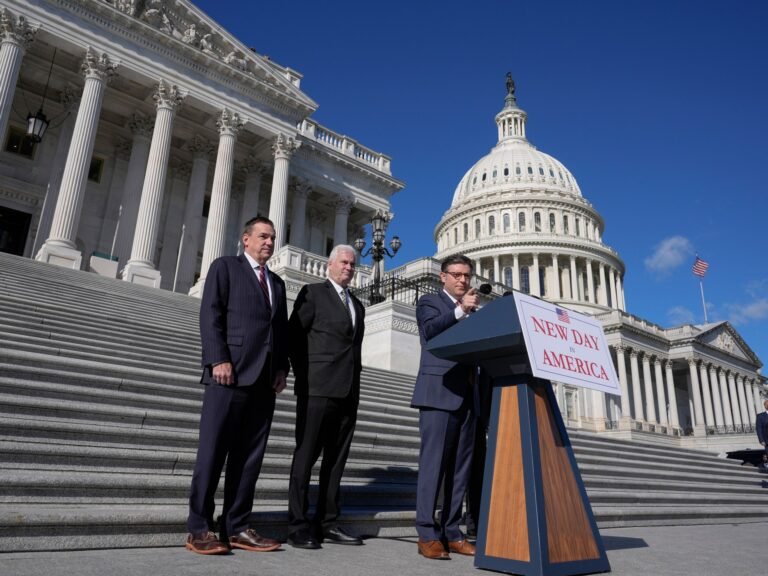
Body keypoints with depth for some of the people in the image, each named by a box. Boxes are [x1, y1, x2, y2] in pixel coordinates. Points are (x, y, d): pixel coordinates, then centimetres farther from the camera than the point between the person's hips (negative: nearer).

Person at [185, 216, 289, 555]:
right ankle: (199, 529, 7)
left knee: (249, 457, 6)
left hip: (264, 379, 6)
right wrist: (219, 359, -15)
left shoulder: (277, 283, 24)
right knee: (213, 452, -2)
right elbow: (210, 315, -4)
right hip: (231, 374, -6)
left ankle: (236, 528, 13)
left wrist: (282, 368, 5)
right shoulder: (225, 267, 7)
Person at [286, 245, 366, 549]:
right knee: (306, 455, -2)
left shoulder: (357, 305, 21)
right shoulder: (313, 293, 3)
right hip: (318, 388, -6)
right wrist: (304, 377, -5)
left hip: (348, 392, 6)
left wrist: (354, 383, 10)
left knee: (336, 459, 9)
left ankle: (327, 523, 17)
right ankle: (299, 526, 4)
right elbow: (294, 336, -3)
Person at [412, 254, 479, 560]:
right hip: (439, 393, -6)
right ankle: (427, 534, 0)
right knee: (433, 461, -6)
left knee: (461, 465, 6)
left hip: (467, 395, 6)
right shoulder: (429, 302, 7)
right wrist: (460, 310, -23)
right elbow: (430, 330, -13)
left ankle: (451, 532, 14)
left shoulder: (473, 311, 23)